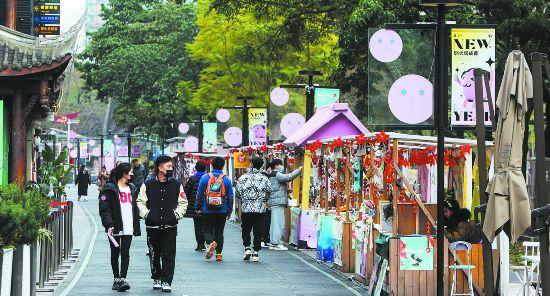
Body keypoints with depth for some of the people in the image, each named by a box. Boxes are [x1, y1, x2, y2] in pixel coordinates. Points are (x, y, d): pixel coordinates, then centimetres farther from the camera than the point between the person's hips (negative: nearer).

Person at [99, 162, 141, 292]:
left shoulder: (132, 189, 16)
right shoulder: (110, 189, -4)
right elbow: (104, 209, -10)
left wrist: (137, 227, 16)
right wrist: (109, 225, -20)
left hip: (128, 228, 4)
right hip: (115, 228, -4)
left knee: (125, 254, -7)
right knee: (115, 254, 7)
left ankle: (123, 279, -13)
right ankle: (116, 279, 17)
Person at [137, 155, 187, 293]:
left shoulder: (176, 185, 6)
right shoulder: (148, 185, 2)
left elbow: (183, 202, 13)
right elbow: (140, 201, 9)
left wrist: (177, 214, 0)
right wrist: (146, 214, -4)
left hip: (170, 226, 0)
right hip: (153, 226, 0)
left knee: (168, 255, -4)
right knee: (154, 254, 9)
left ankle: (166, 281, 0)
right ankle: (156, 279, 23)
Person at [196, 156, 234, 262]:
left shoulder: (205, 178, -3)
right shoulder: (226, 179, 0)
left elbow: (199, 194, 1)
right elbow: (230, 197, 3)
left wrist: (198, 207, 10)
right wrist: (229, 211, 11)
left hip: (207, 210, -1)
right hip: (222, 211, 1)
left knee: (207, 230, 6)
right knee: (219, 232, 11)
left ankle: (210, 243, -24)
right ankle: (219, 253, 9)